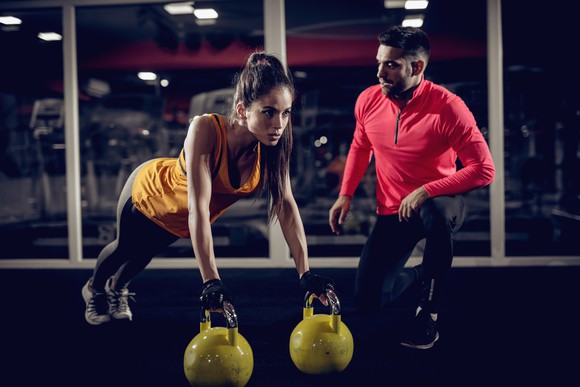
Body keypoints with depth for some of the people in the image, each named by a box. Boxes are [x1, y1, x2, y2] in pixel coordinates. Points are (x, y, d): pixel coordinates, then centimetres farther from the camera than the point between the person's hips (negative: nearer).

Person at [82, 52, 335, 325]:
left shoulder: (272, 144, -31)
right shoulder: (206, 129, -44)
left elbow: (286, 205, -27)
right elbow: (198, 207, -48)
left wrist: (305, 273, -33)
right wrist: (210, 280, -53)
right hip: (149, 191, -4)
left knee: (143, 255, 29)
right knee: (125, 249, 24)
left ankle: (117, 288, 63)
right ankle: (94, 289, 58)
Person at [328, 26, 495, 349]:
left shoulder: (447, 107, -21)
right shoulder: (368, 101, -7)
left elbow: (484, 170, -23)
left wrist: (426, 192, -30)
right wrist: (345, 195, 2)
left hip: (439, 204, -4)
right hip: (392, 213, 4)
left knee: (435, 213, -43)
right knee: (368, 302, 0)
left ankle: (429, 313, -18)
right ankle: (419, 276, 35)